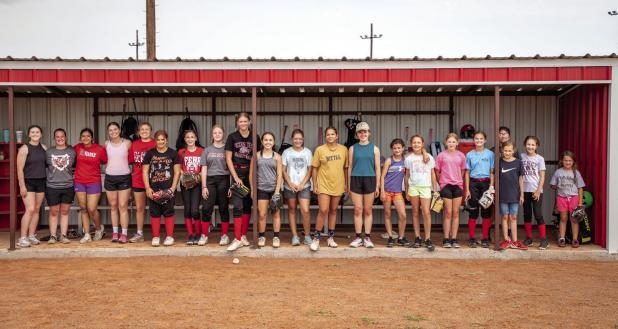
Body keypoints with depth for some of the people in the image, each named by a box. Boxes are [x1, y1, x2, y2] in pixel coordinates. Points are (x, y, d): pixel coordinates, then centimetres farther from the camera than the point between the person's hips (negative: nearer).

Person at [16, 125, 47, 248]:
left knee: (37, 210, 8)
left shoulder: (44, 148, 8)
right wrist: (22, 186, -14)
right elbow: (20, 169, -10)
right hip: (28, 182, -5)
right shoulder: (24, 149, -7)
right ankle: (22, 238, -8)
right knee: (30, 209, -13)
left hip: (41, 182, 5)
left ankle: (32, 235, 17)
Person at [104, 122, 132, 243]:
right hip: (110, 177, 2)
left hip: (124, 177, -2)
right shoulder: (106, 144, 6)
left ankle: (124, 234, -1)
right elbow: (105, 160, 16)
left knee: (123, 206, -4)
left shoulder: (127, 143, -1)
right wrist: (108, 169, 8)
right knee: (113, 206, 8)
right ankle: (115, 233, 15)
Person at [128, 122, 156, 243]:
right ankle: (139, 234, 22)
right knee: (139, 208, 12)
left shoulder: (155, 144, -5)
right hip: (138, 181, 4)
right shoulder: (134, 144, 9)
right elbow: (131, 161, 13)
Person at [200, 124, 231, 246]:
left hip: (224, 180, -1)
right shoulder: (207, 150, 11)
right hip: (210, 180, 1)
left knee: (223, 208, 3)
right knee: (206, 208, -3)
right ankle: (204, 235, 7)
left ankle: (224, 235, 11)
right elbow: (204, 169, 9)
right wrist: (204, 186, 0)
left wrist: (231, 185, -5)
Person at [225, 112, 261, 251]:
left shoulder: (255, 137, 3)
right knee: (238, 206, -8)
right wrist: (236, 177, -9)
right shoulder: (232, 137, -1)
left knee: (248, 205, 7)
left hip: (251, 174, 2)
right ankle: (238, 239, -7)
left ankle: (244, 236, 17)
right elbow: (228, 158, -2)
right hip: (237, 173, -2)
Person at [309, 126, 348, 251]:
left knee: (333, 211, 12)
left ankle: (331, 237, 23)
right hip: (324, 185, -2)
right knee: (323, 211, -10)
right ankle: (316, 238, 2)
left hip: (338, 185, 2)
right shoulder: (319, 149, -3)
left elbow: (346, 168, 9)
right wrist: (314, 185, -3)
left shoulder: (343, 149, 2)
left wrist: (346, 183, 7)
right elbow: (314, 168, 0)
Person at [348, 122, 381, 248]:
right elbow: (350, 167, 8)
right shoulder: (352, 148, 8)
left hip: (369, 180, 0)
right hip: (356, 180, 0)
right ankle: (358, 238, 10)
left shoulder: (374, 149, 7)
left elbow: (377, 168, 6)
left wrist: (377, 186, 1)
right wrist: (349, 185, 4)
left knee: (368, 211, 4)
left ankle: (367, 237, 12)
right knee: (358, 210, 2)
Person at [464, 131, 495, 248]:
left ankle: (485, 239, 11)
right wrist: (467, 190, 1)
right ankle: (472, 239, 8)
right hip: (473, 183, 0)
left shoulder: (490, 154, 3)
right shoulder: (470, 155, 6)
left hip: (486, 183, 0)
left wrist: (491, 187, -6)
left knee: (486, 211, 2)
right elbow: (467, 173, 6)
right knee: (473, 211, 2)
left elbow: (492, 172, 3)